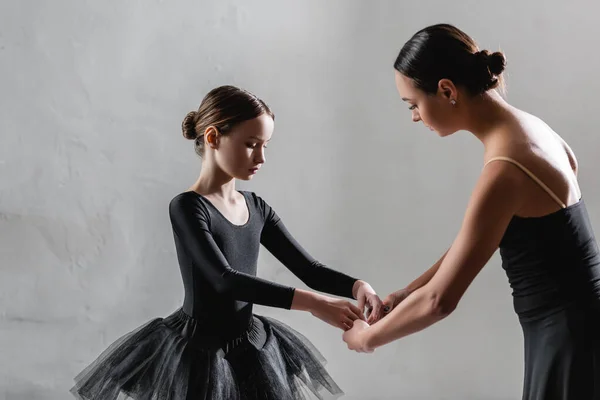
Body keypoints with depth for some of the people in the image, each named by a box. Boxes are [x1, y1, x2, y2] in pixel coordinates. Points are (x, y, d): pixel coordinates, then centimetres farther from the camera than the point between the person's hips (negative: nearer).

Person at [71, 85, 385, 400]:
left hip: (250, 349, 6)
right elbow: (224, 279, -28)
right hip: (197, 353, -6)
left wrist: (358, 286, -19)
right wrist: (310, 302, -35)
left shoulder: (256, 208, 4)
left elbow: (309, 269, 1)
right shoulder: (187, 208, -16)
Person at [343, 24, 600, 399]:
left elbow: (439, 301, -23)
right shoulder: (524, 128, 3)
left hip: (570, 336, -9)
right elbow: (469, 243, 15)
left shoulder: (506, 169, -25)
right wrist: (405, 294, 14)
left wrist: (367, 338, -7)